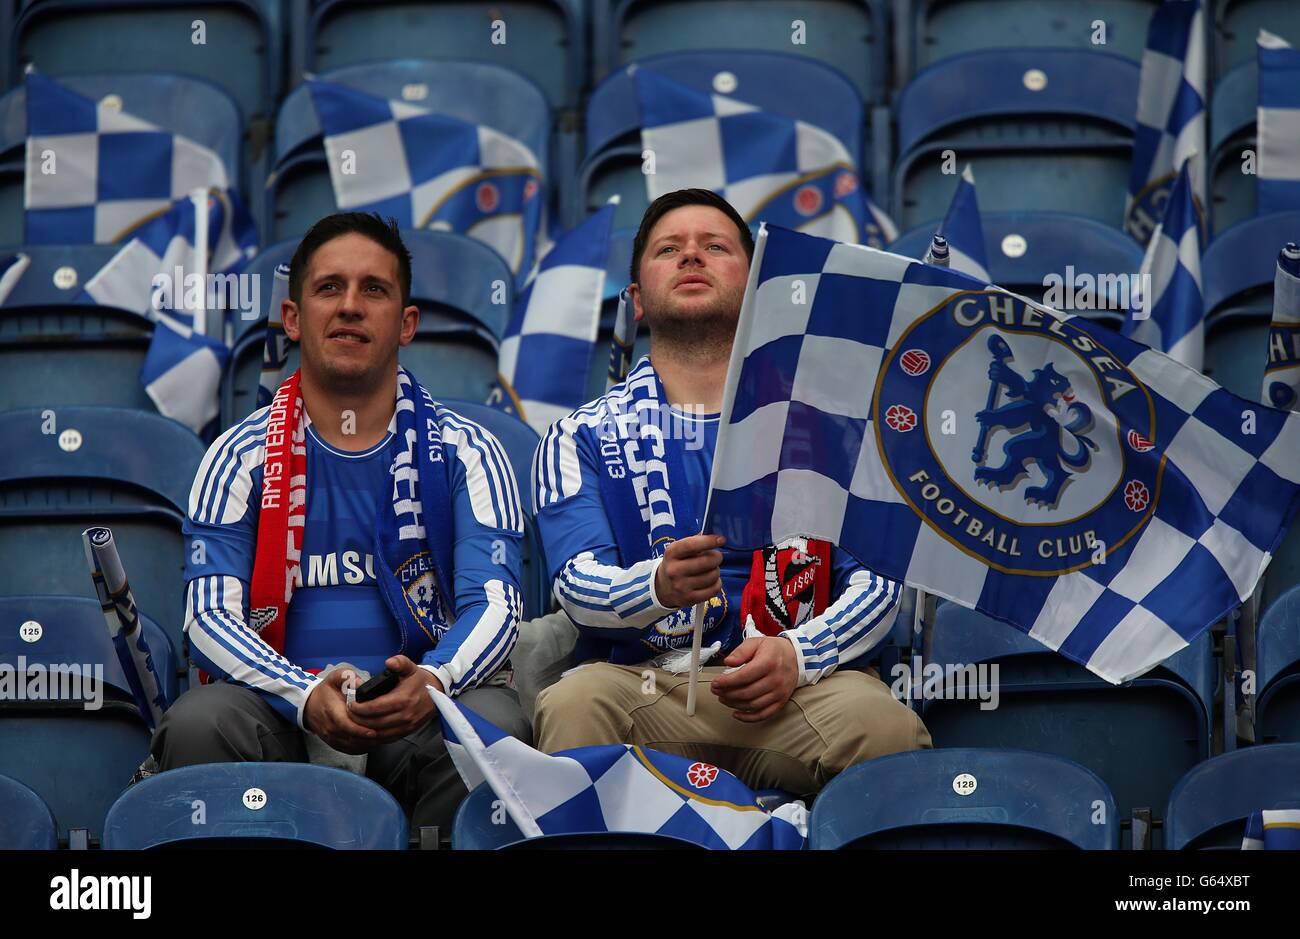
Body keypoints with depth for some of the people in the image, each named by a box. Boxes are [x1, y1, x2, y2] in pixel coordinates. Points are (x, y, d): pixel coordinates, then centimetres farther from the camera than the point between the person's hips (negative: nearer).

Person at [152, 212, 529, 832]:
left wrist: (431, 682, -24)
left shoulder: (464, 451, 11)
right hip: (282, 708, 0)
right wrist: (307, 698, -22)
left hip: (424, 705, 0)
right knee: (198, 726, -33)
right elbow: (209, 615, -1)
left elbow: (494, 603, 1)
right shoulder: (241, 456, 10)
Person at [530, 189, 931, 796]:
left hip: (798, 684, 1)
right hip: (640, 683, -1)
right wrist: (659, 586, -26)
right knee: (572, 705, -35)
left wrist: (798, 654, -14)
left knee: (880, 723, -33)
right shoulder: (583, 437, 14)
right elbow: (578, 585, -1)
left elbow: (878, 579, 7)